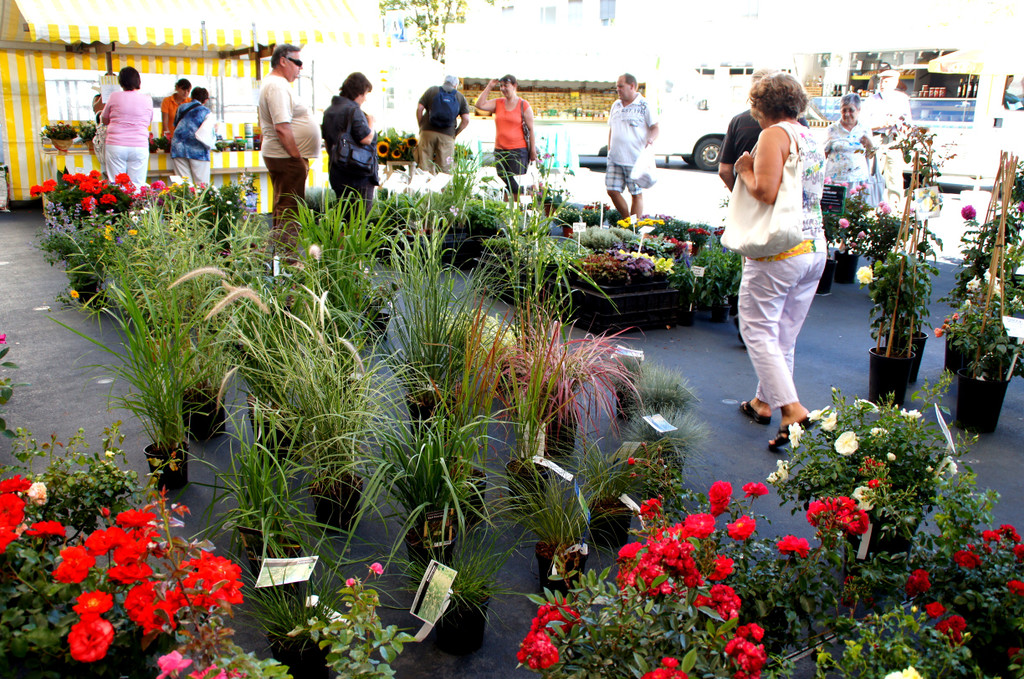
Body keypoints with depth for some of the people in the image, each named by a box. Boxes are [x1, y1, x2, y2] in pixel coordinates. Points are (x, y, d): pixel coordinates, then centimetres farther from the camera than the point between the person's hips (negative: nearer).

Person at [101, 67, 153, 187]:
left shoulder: (114, 97, 2)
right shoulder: (147, 99, 3)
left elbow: (104, 120, 13)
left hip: (115, 145, 0)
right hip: (140, 146, 0)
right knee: (137, 186, 0)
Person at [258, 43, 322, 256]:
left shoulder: (272, 83, 19)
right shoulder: (277, 87, -16)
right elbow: (282, 127, -24)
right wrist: (297, 157, -20)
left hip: (278, 156, 11)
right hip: (287, 158, -11)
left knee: (283, 208, 15)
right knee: (289, 210, -9)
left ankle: (279, 253, 22)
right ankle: (287, 255, -7)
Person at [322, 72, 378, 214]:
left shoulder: (329, 111, 13)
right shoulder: (353, 110, -14)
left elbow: (326, 139, 20)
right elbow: (366, 139, -23)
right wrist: (371, 122, -4)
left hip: (337, 175, 9)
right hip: (359, 176, -9)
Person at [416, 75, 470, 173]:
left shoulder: (432, 90, 11)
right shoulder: (461, 97, 11)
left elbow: (419, 108, 3)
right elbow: (466, 120, 2)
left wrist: (421, 126, 11)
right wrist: (455, 133, 12)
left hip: (428, 132, 0)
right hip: (447, 135, 0)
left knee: (425, 166, 2)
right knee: (445, 169, 0)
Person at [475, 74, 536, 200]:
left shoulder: (524, 105, 0)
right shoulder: (498, 103, 11)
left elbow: (531, 129, -2)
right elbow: (480, 105, -1)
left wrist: (533, 151, -7)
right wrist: (489, 87, 1)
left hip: (518, 151, -5)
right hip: (499, 150, 5)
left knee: (517, 185, -6)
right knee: (503, 184, 7)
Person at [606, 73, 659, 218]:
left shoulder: (644, 106, -3)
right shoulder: (616, 105, 15)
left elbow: (655, 127, -3)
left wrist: (651, 139, -23)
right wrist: (609, 150, 15)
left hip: (636, 159, -6)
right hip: (615, 158, 6)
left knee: (637, 194, 0)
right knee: (612, 190, 1)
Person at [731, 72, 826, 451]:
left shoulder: (775, 135, -9)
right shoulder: (812, 139, 16)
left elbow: (765, 191, -21)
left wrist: (746, 171, -2)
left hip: (779, 250, -8)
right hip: (816, 249, 8)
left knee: (758, 331, -1)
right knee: (784, 334, 16)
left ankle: (792, 411, -9)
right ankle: (764, 401, 30)